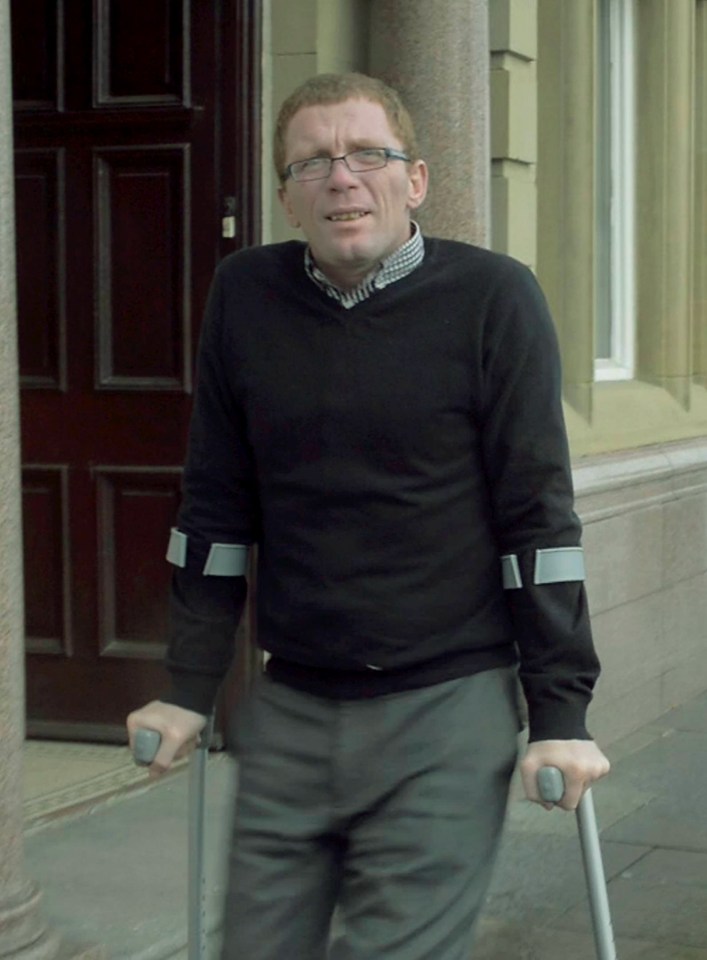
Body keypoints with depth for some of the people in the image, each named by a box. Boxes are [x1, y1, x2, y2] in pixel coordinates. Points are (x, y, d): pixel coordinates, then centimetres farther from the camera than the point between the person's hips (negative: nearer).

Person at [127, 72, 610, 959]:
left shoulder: (491, 297, -6)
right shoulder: (245, 295, 3)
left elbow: (538, 513, -7)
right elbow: (216, 509, 8)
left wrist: (560, 712, -9)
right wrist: (189, 689, 9)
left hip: (447, 714, -3)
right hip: (287, 713, 4)